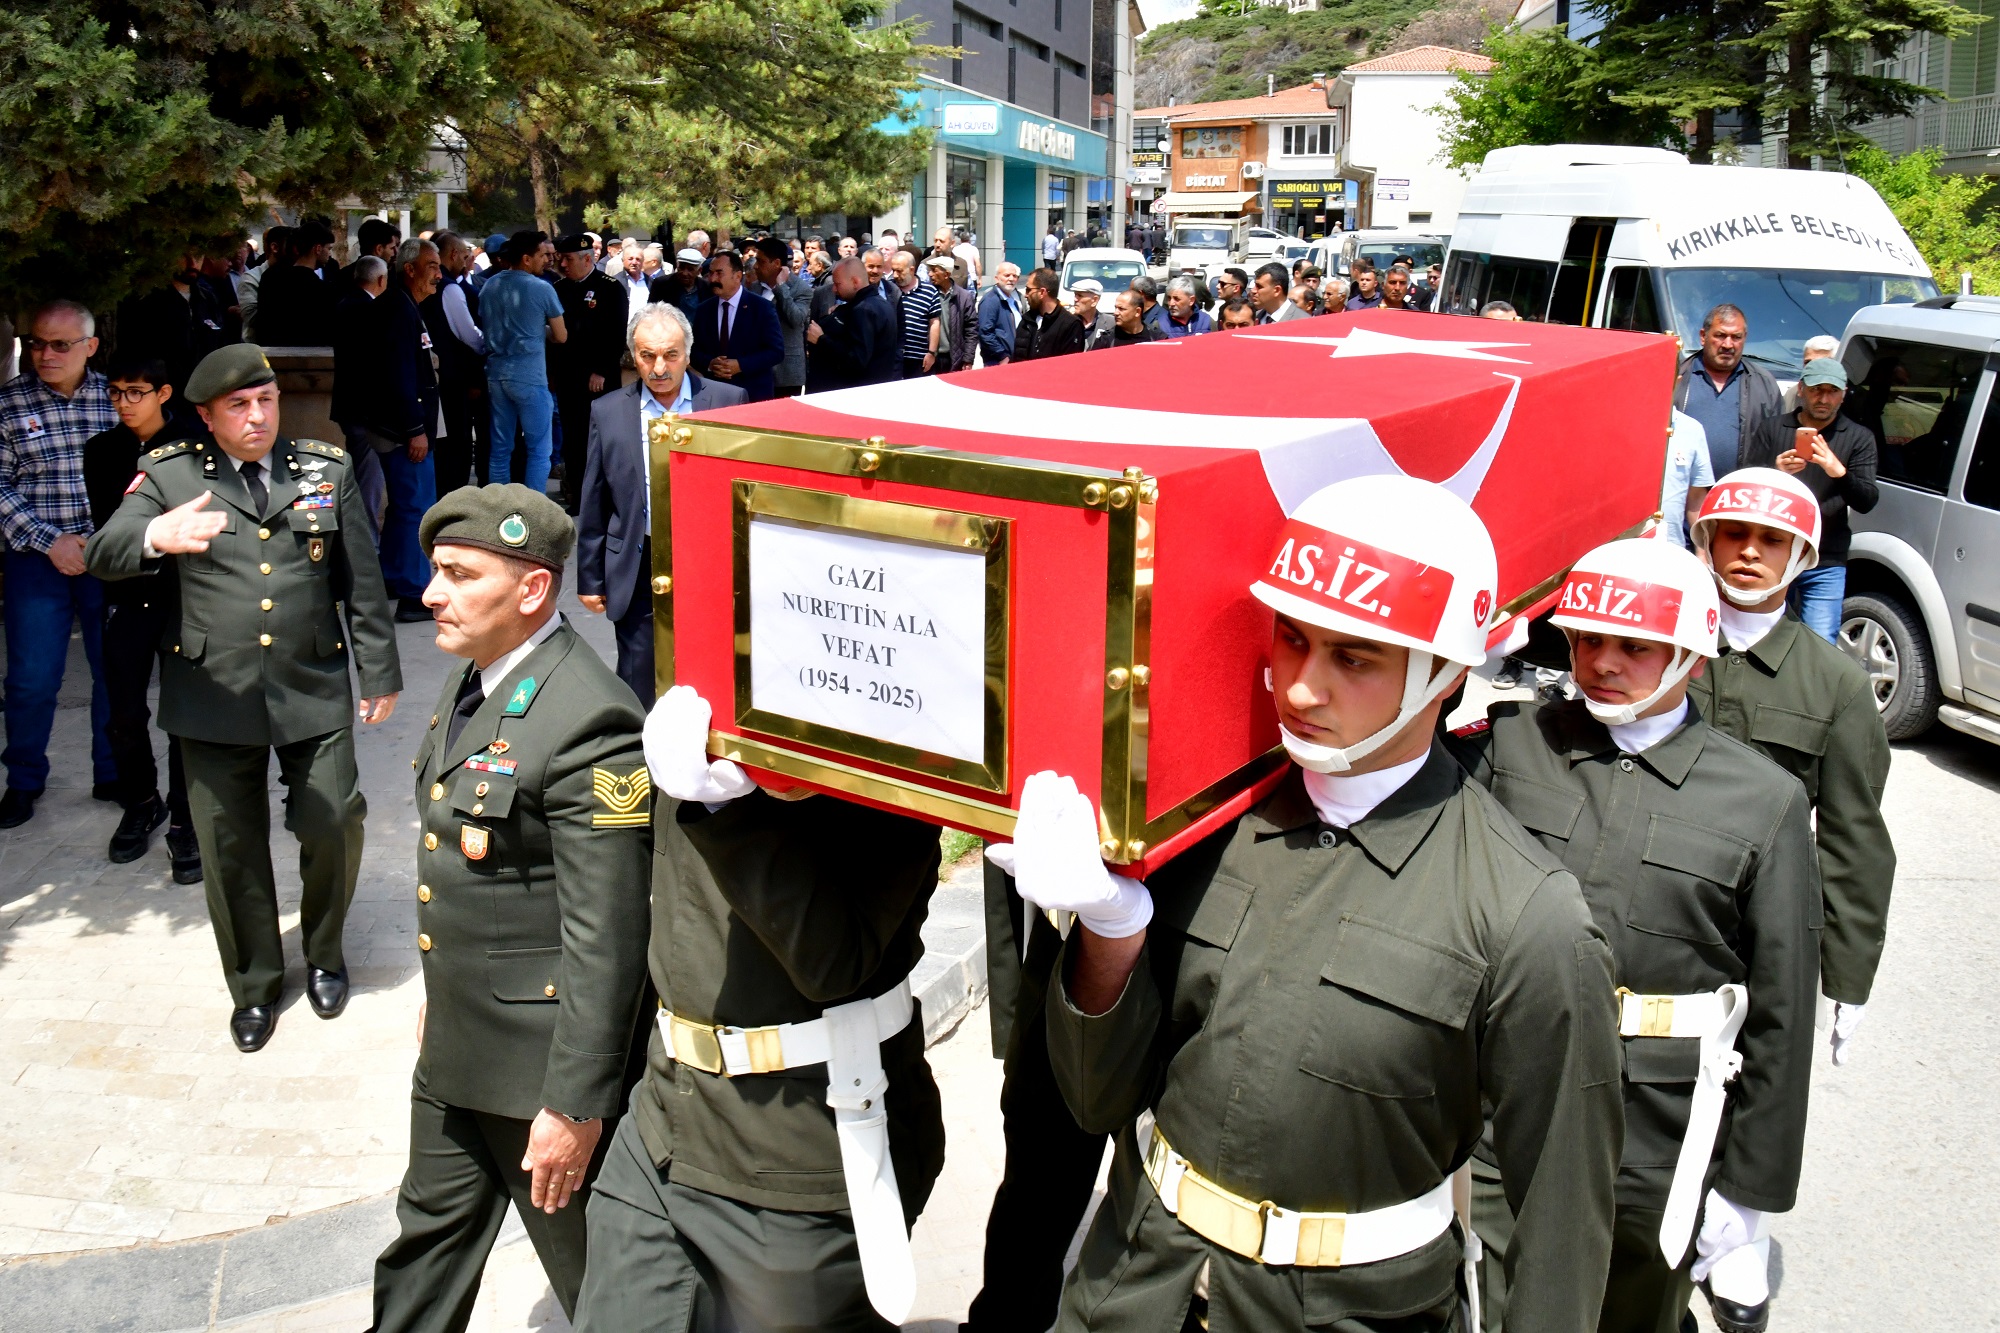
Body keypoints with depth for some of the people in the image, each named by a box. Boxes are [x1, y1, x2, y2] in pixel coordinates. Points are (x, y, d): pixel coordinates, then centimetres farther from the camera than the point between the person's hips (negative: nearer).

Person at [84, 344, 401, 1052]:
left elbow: (362, 582, 7)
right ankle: (254, 985, 31)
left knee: (334, 828, 4)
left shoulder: (328, 469, 5)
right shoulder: (169, 474, -1)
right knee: (231, 851, 9)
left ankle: (324, 953, 33)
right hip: (215, 696, 0)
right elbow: (102, 555, -15)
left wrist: (379, 674, 7)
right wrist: (157, 536, -38)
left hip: (314, 690, 1)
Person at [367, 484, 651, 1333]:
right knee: (427, 1246, 26)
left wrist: (574, 1102, -21)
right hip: (454, 1047, 9)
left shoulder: (586, 723, -26)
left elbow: (606, 940, -25)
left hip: (541, 1064, -9)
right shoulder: (472, 682, 5)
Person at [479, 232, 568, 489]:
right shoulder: (542, 289, -8)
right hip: (529, 376, -6)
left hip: (496, 374, 6)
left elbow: (484, 330, 18)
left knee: (499, 449, 11)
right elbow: (561, 336, -3)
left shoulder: (489, 286, 7)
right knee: (538, 450, 1)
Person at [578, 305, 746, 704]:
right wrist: (590, 578, 8)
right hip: (638, 570, 1)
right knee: (637, 685, 7)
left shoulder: (727, 400, -2)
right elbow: (594, 505, 7)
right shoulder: (608, 411, 2)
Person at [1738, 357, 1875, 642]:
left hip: (1826, 565, -1)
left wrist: (1840, 472, -26)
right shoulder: (1771, 428, 8)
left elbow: (1867, 501, -4)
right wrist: (1775, 471, -22)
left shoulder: (1858, 437, 7)